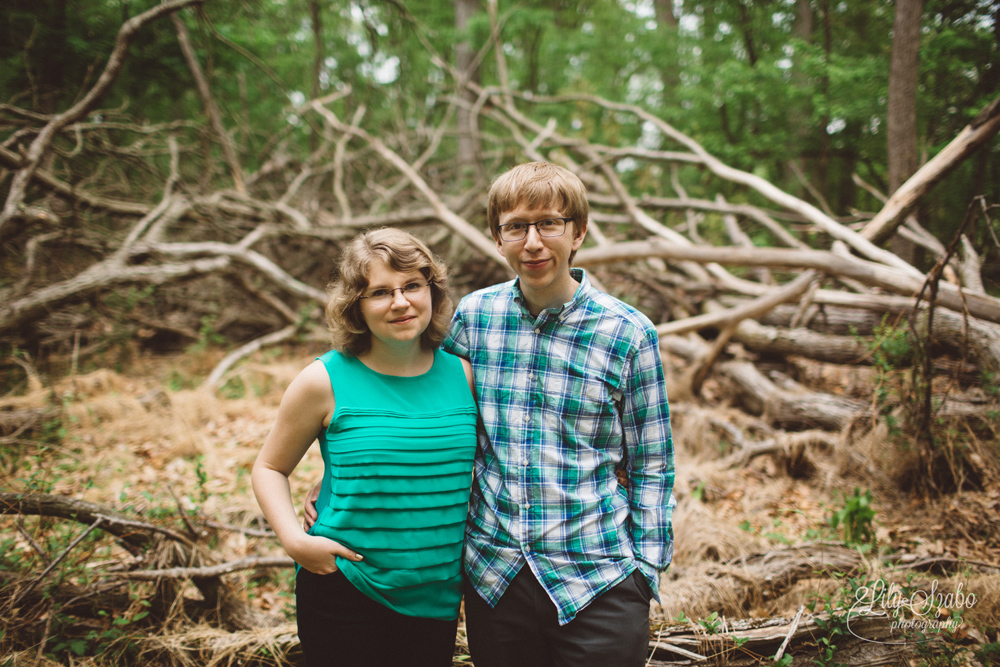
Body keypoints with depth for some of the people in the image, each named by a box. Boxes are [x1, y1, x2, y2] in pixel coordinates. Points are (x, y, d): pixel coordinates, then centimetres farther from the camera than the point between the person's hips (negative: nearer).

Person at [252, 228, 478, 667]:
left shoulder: (463, 375, -1)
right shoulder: (326, 382, -9)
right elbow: (269, 468, 1)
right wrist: (294, 540, -13)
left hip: (437, 599, 3)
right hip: (342, 596, -3)